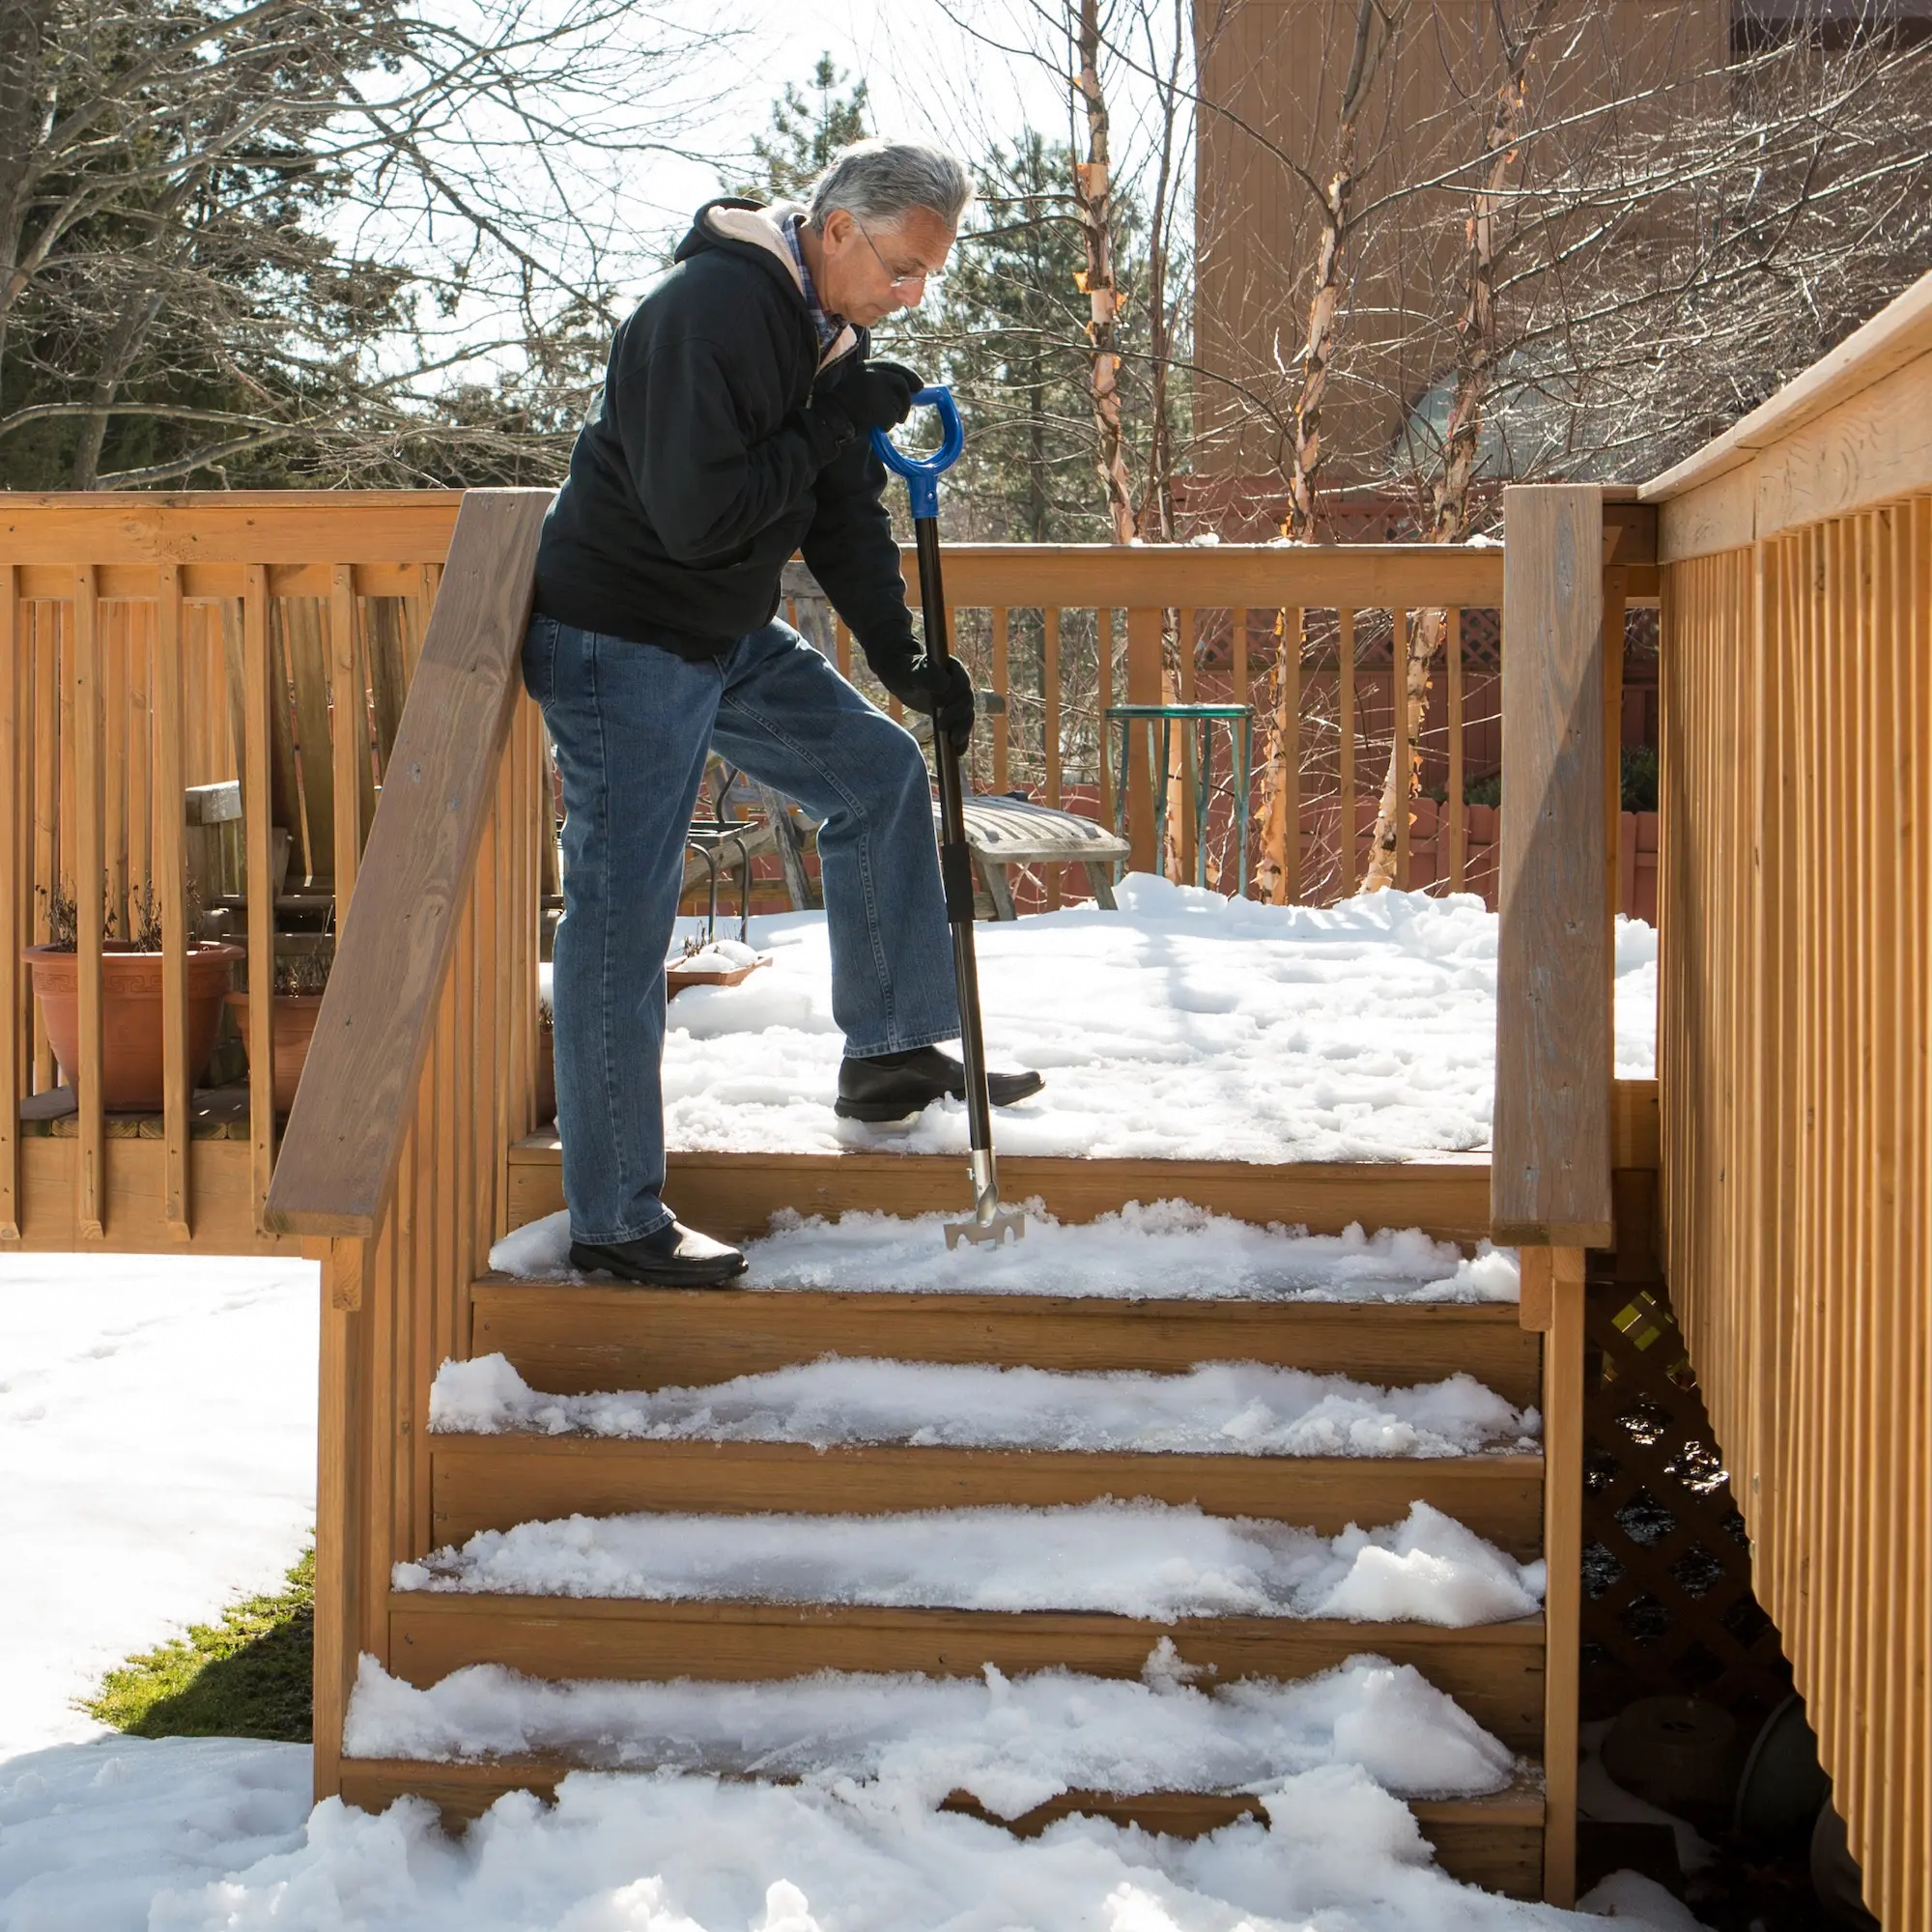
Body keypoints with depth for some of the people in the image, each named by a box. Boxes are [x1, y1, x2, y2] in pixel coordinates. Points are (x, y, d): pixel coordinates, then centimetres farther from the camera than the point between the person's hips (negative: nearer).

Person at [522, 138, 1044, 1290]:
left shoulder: (834, 333, 6)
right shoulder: (710, 313, -24)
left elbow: (844, 514, 10)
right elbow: (698, 517, -30)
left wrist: (903, 657, -2)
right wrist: (834, 425, -22)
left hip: (728, 636, 10)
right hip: (620, 646, -10)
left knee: (879, 770, 16)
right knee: (624, 921, -7)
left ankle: (894, 1050, 25)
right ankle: (614, 1223, -1)